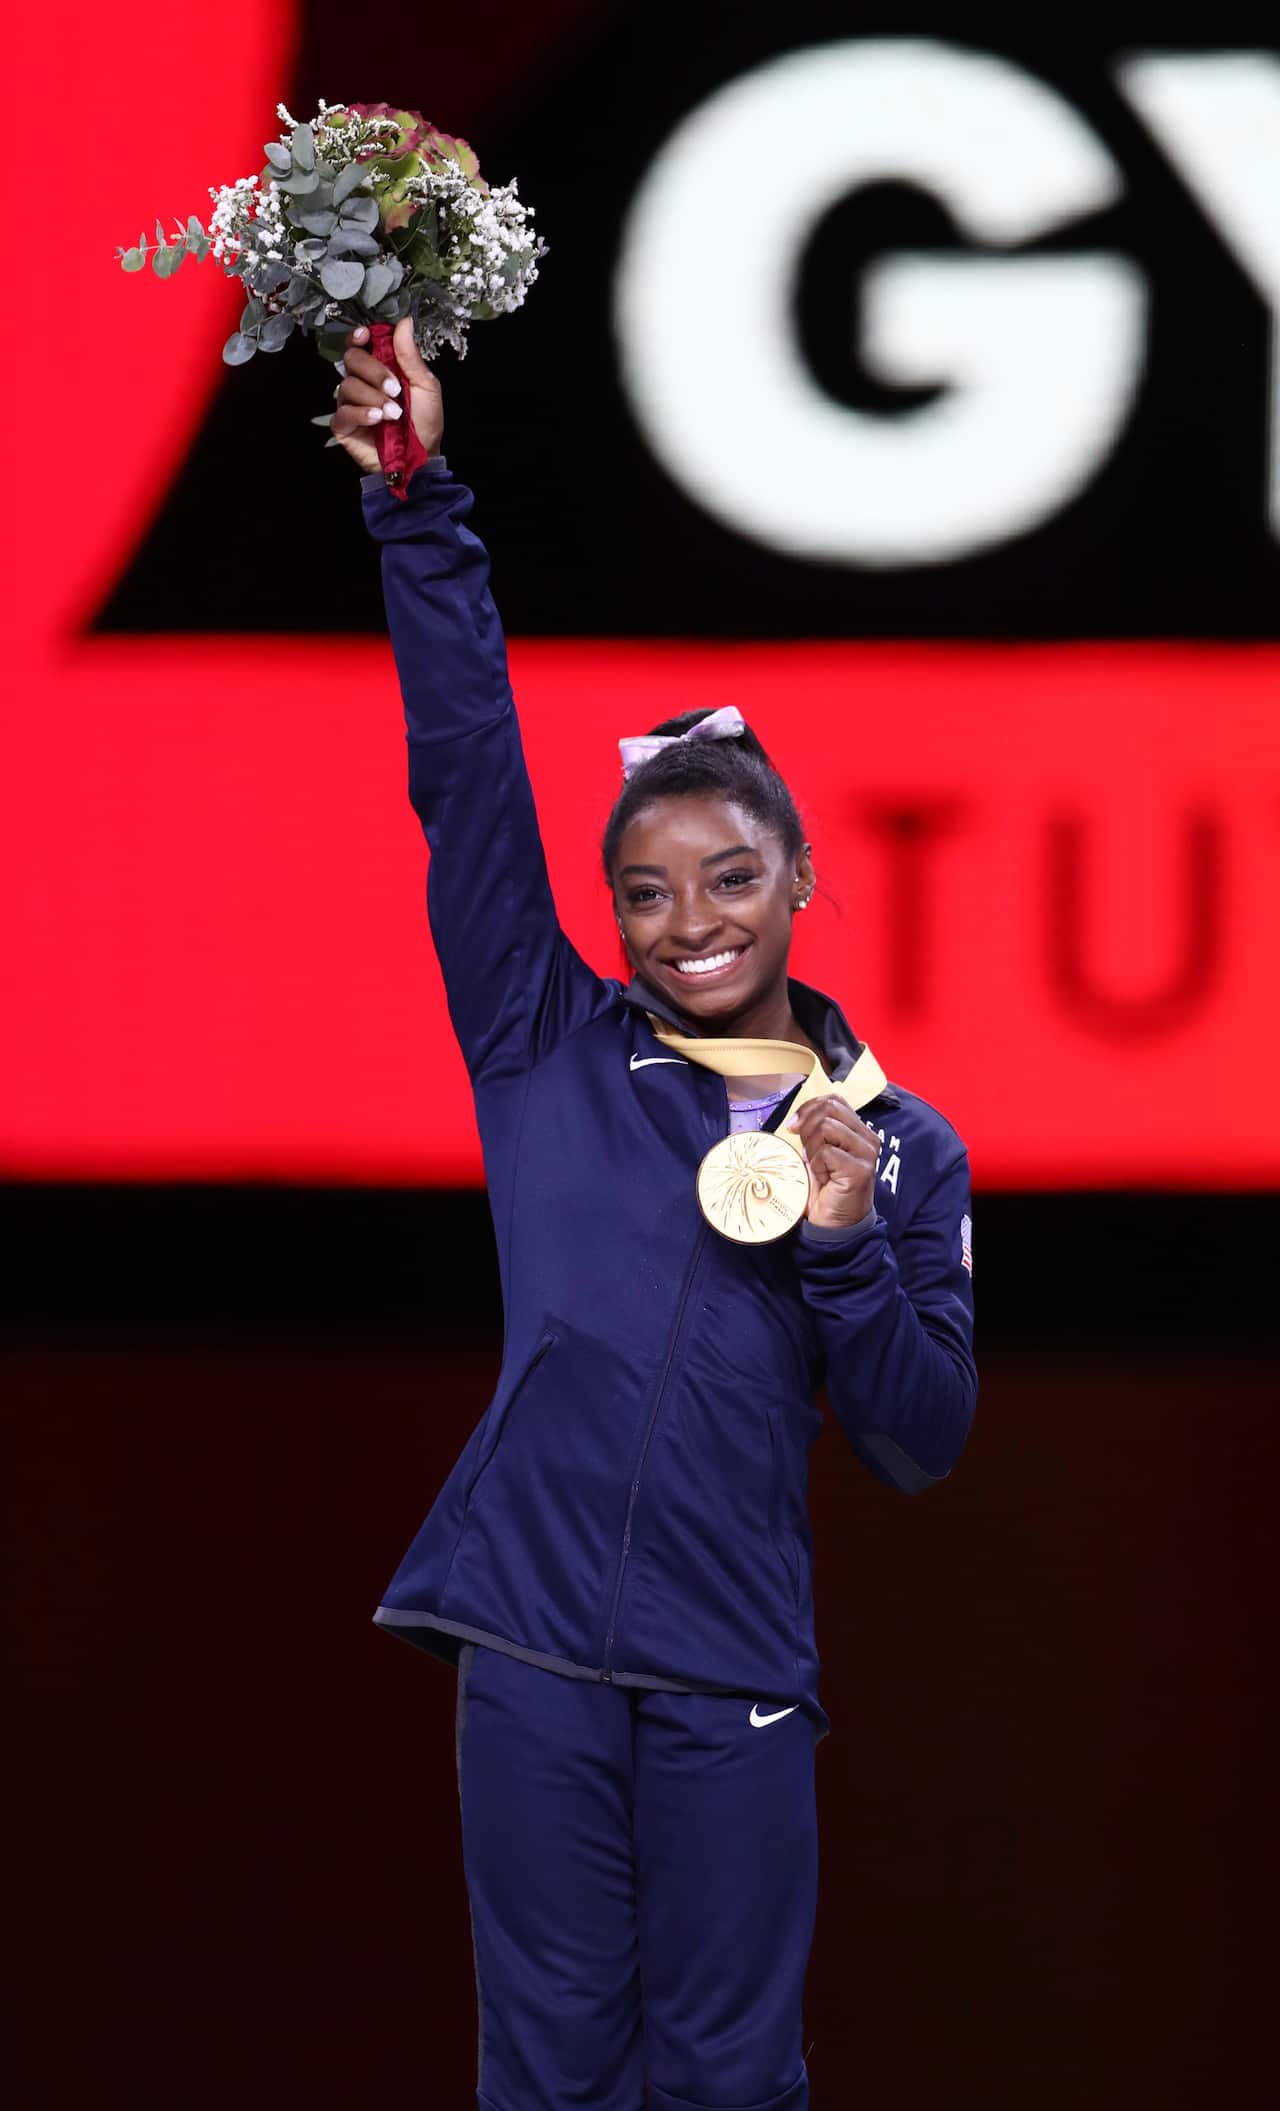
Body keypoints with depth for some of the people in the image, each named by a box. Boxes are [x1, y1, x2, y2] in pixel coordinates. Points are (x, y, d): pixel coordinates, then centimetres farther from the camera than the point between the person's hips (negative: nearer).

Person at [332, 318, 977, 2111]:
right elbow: (470, 781, 0)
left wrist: (849, 1249, -11)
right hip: (533, 1640, 0)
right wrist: (420, 513, -7)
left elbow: (923, 1444, 5)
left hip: (734, 1669, 0)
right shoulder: (553, 1054, 7)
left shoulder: (898, 1141, 8)